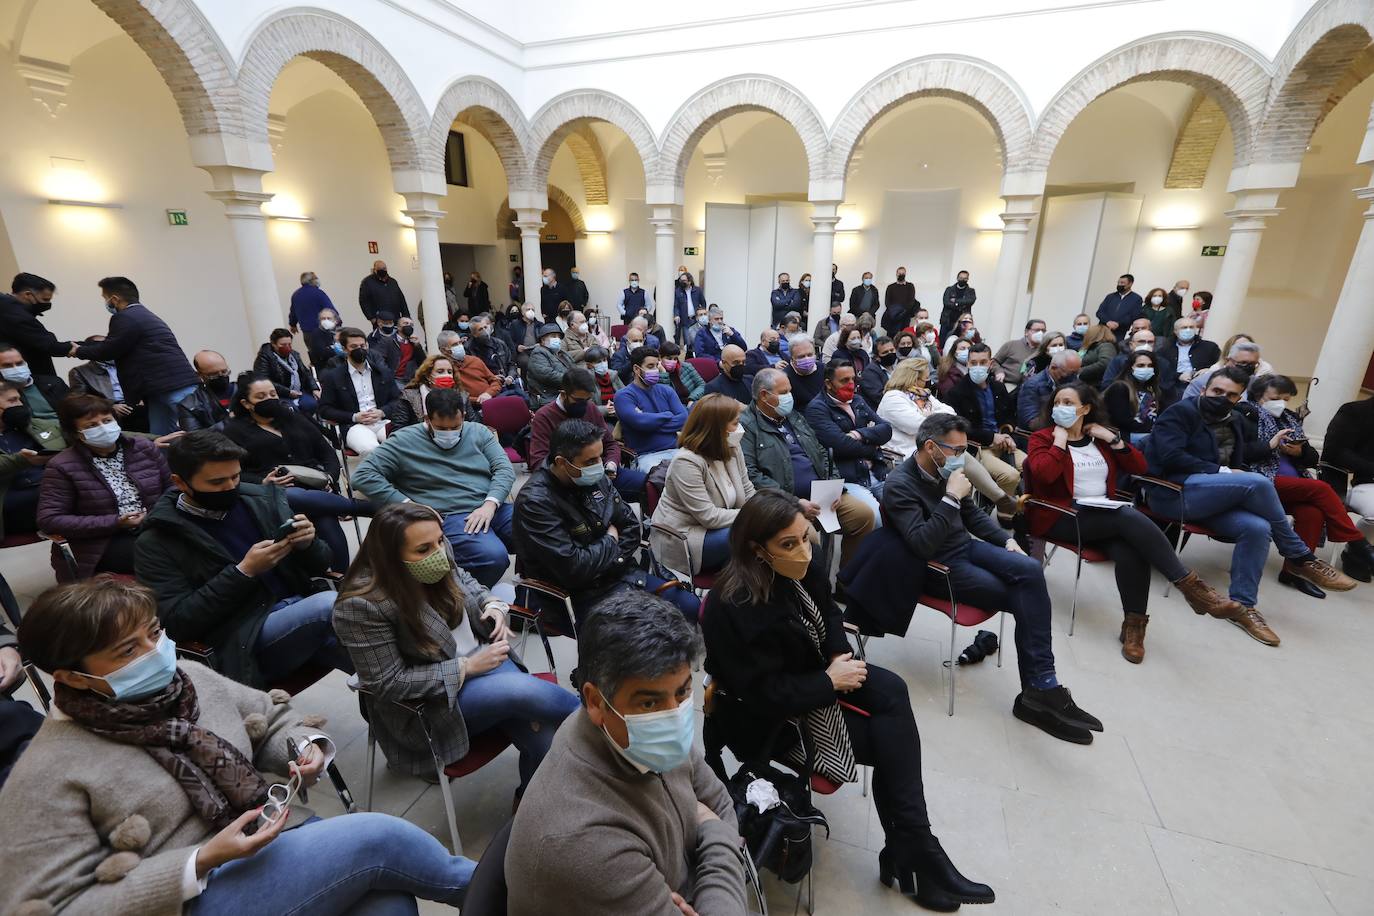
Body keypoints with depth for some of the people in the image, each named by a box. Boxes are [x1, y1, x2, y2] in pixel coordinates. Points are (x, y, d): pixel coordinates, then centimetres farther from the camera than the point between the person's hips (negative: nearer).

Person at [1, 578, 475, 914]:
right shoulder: (48, 777, -12)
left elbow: (271, 718, 16)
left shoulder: (189, 676, 3)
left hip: (274, 846, 5)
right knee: (377, 836, -23)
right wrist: (200, 864, -23)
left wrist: (307, 745, -6)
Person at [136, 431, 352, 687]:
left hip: (301, 605, 5)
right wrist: (244, 571, -15)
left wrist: (308, 544, -8)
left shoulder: (261, 499, 10)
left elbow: (318, 567, 15)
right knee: (331, 605, -31)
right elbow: (177, 623, -7)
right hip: (242, 640, -4)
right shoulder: (156, 542, 1)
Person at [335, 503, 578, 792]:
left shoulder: (438, 553, -7)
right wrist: (466, 667, -19)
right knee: (526, 690, -28)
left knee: (543, 738, -15)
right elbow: (389, 684, -17)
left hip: (485, 658, 5)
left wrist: (493, 605, -6)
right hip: (435, 700, -5)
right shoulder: (361, 605, -23)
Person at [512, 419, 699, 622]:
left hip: (620, 572, 7)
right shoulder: (535, 502, -22)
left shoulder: (594, 478, 0)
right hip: (583, 595, -7)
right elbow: (573, 568, -25)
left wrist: (613, 559, -8)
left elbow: (631, 525, 9)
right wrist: (610, 541, -8)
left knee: (691, 606, 1)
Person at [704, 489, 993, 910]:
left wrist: (841, 655, -8)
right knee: (891, 740, -10)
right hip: (769, 719, -7)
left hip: (812, 673, 7)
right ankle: (915, 855, 11)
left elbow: (828, 613, 10)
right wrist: (830, 682, -19)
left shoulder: (800, 568, -9)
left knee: (892, 692, -17)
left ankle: (907, 850, -7)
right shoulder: (735, 608, -31)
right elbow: (764, 694, -25)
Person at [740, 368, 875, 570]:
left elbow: (822, 454, 21)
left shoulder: (795, 417, 19)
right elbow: (751, 476, -16)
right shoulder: (746, 426, -6)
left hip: (822, 495, 8)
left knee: (865, 515, -5)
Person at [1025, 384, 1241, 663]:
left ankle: (1134, 623, -17)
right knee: (1131, 517, -29)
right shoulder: (1042, 437, 1)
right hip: (1061, 517, -4)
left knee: (1129, 550, -28)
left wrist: (1113, 438, 1)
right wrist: (1060, 440, -10)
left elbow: (1139, 466, 10)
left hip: (1103, 515, 5)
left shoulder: (1100, 436, 16)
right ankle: (1190, 585, -21)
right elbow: (1044, 474, -18)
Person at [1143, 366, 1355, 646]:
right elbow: (1171, 457, -15)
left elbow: (1234, 465, 23)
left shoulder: (1231, 423, 23)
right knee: (1258, 483, -24)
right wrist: (1220, 472, -12)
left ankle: (1242, 605, -12)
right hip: (1171, 492, -7)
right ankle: (1299, 558, -5)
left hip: (1205, 496, 7)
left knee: (1257, 527, -21)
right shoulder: (1181, 412, -2)